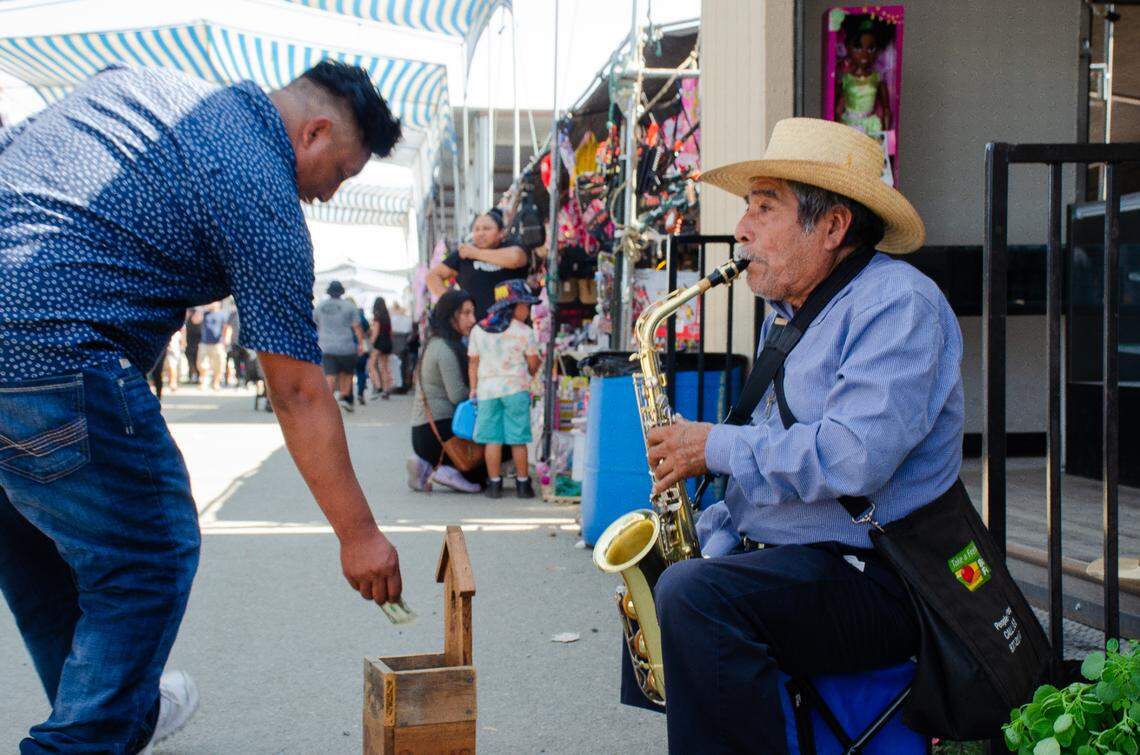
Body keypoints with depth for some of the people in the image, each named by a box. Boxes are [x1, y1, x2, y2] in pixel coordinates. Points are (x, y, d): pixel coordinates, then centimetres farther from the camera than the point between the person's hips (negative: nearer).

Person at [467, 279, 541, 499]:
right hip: (515, 389, -3)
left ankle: (494, 483, 6)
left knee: (492, 438, 5)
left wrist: (473, 389, 13)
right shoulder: (525, 332, -5)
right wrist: (531, 373, 22)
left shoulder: (478, 330, 6)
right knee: (518, 439, 4)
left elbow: (473, 362, 8)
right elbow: (533, 363, 0)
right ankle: (523, 483, 10)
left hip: (487, 389, 3)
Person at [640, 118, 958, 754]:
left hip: (874, 581, -10)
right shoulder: (788, 312, 17)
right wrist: (707, 544, 4)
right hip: (778, 558, 10)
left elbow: (853, 457, -27)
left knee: (691, 595, -31)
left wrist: (717, 447, -16)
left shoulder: (898, 302, -13)